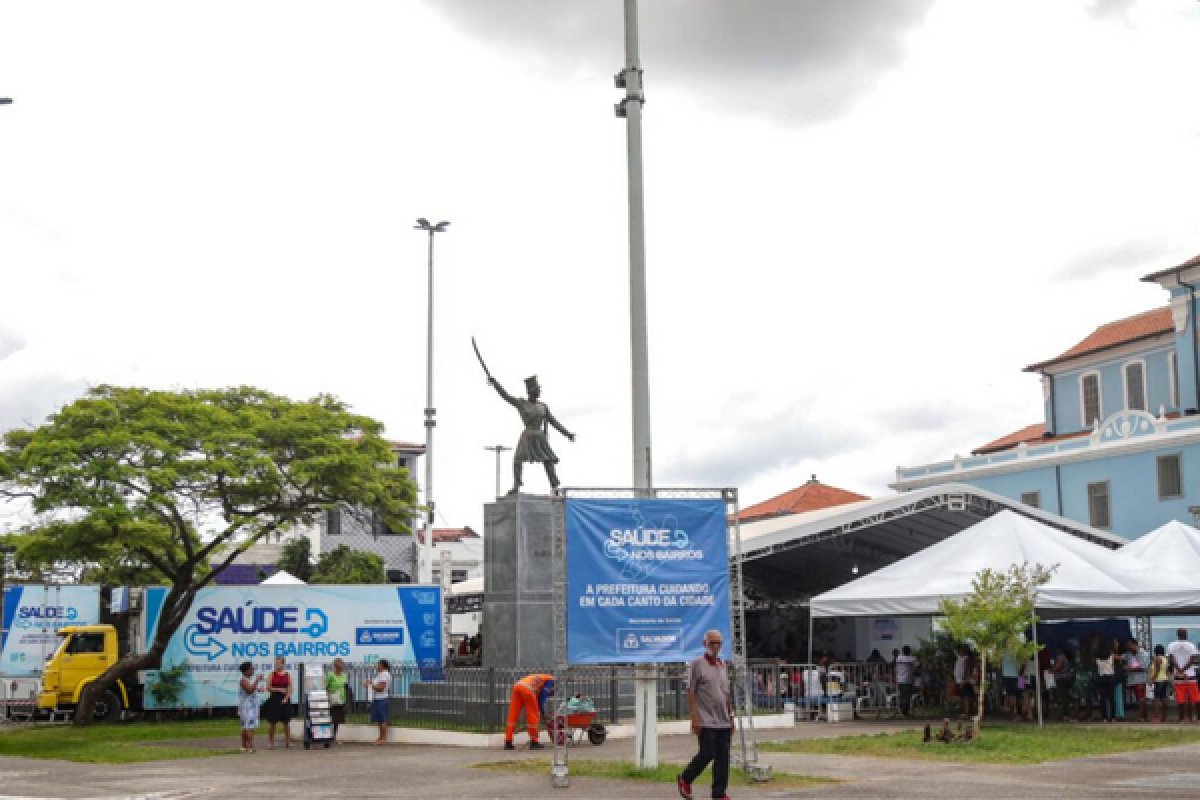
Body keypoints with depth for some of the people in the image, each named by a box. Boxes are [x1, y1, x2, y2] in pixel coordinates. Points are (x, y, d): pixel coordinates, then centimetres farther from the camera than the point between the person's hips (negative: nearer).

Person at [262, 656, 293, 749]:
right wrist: (279, 689, -13)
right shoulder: (272, 675, 2)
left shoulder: (287, 675, 5)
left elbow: (290, 689, 1)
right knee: (273, 722, 0)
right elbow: (268, 688, -4)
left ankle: (288, 741, 14)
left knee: (286, 722, 6)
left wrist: (286, 698, -12)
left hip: (285, 701, 2)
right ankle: (271, 742, 6)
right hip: (274, 699, -2)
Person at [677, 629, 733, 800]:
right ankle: (684, 779, 13)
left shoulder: (723, 664, 14)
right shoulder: (697, 664, -5)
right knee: (707, 754, -9)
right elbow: (691, 693, -8)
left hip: (724, 721, 6)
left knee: (723, 757, 3)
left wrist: (731, 716, 15)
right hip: (706, 720, -6)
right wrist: (695, 718, -14)